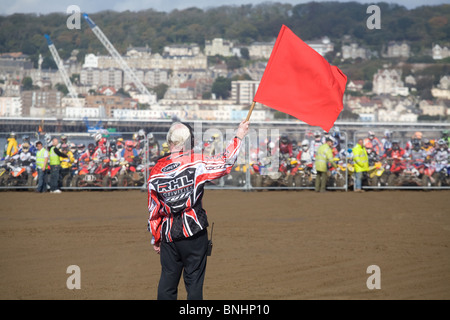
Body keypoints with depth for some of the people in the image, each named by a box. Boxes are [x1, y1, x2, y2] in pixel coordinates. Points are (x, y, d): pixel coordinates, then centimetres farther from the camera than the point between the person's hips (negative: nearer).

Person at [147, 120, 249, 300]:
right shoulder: (196, 163, -10)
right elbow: (225, 163, -1)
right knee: (194, 280, 3)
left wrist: (155, 239, 17)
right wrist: (239, 137, 11)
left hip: (168, 235, 3)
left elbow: (153, 210, 7)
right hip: (194, 232, -3)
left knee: (167, 280, 9)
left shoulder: (157, 171, 1)